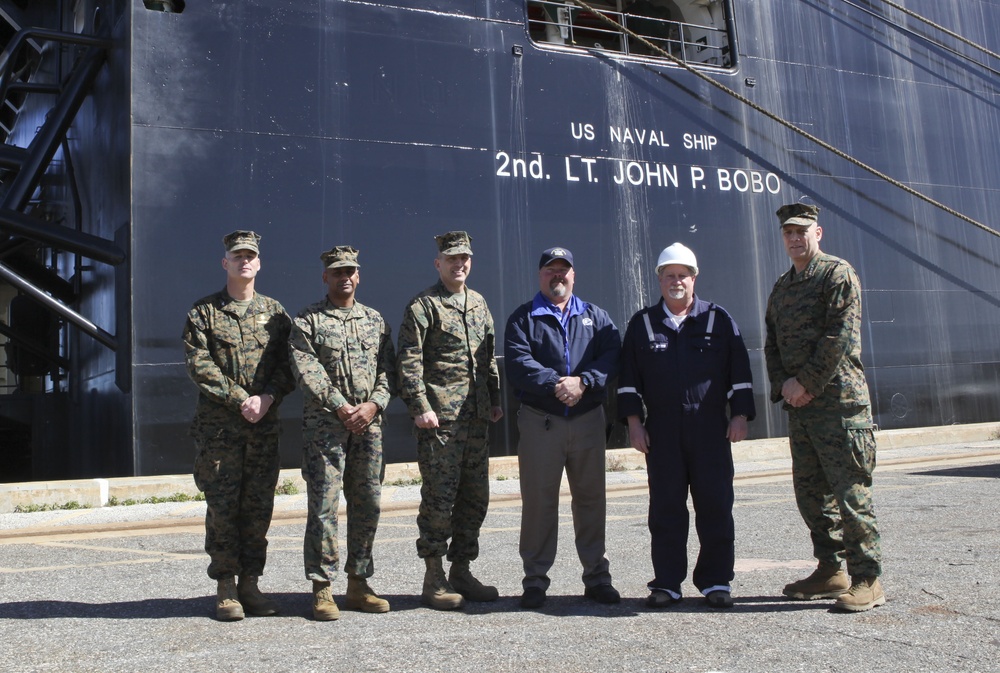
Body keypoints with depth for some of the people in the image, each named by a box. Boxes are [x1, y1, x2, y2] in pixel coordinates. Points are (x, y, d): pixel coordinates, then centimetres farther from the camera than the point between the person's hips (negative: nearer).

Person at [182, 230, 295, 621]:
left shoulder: (274, 312, 12)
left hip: (265, 426, 3)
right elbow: (199, 365, -6)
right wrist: (240, 399, -14)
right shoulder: (204, 312, 4)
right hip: (218, 426, -2)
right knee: (222, 506, 0)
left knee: (259, 506, 5)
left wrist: (268, 397, -11)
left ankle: (250, 583, 15)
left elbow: (289, 364, 6)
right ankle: (226, 589, 9)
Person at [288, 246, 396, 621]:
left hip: (369, 424, 4)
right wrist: (341, 407, -16)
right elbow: (307, 370, -9)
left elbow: (388, 368, 9)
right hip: (325, 425, -4)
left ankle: (358, 583, 19)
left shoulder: (375, 320, 15)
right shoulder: (307, 321, 2)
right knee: (324, 506, -4)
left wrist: (374, 404, -8)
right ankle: (322, 588, 5)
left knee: (367, 505, 7)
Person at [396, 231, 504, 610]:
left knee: (475, 496, 10)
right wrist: (419, 407, -16)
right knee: (439, 496, -4)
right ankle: (434, 579, 7)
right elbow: (408, 361, -9)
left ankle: (461, 570, 22)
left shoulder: (478, 303, 17)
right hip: (439, 418, -7)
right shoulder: (423, 306, -4)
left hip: (476, 418, 7)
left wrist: (495, 400, 15)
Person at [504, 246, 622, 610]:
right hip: (539, 421, -2)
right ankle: (535, 581, 10)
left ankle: (596, 577, 19)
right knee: (538, 500, 0)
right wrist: (555, 384, -20)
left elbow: (611, 357, -2)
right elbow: (517, 363, -9)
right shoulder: (523, 318, 7)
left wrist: (582, 382, -17)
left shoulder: (595, 317, 14)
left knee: (591, 497, 8)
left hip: (589, 419, 2)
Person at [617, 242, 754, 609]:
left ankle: (716, 581, 13)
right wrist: (634, 422, 2)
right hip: (661, 432, 1)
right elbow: (629, 378, 9)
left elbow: (740, 372, 7)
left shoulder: (718, 319, 8)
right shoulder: (642, 324, 10)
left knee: (715, 506, 2)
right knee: (665, 508, 4)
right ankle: (667, 583, 13)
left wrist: (740, 416, 0)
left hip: (711, 430, 0)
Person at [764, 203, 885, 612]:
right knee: (810, 491, 11)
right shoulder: (782, 287, 19)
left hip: (838, 399, -8)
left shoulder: (838, 274, -3)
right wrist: (782, 385, 0)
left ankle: (867, 579, 1)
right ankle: (830, 571, 22)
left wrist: (806, 382, -14)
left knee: (850, 491, -6)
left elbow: (841, 336, -13)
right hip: (798, 404, 8)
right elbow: (772, 343, 17)